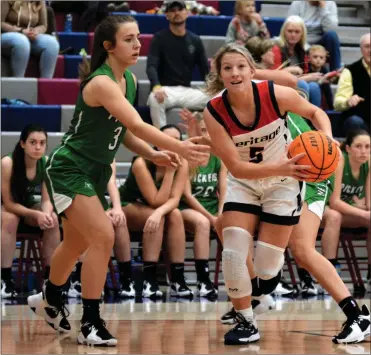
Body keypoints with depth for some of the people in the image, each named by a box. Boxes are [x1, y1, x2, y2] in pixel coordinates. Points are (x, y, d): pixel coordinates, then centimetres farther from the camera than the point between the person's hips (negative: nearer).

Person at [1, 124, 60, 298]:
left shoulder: (47, 164, -17)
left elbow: (46, 200, -12)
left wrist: (46, 213, -36)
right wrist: (36, 214, -37)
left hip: (27, 205, 4)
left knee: (52, 219, -24)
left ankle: (49, 277, -17)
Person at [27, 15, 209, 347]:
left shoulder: (129, 81, 3)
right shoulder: (101, 83, -26)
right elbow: (138, 126, -37)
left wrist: (153, 154, -6)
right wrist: (180, 147, -47)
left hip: (95, 172, 9)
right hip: (69, 170, -9)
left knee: (78, 243, 22)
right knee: (103, 237, -20)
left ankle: (50, 300, 47)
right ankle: (91, 324, -12)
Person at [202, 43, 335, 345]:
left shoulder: (276, 94, -24)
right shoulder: (214, 112, -22)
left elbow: (315, 112, -4)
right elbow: (236, 167, -23)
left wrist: (327, 139, -24)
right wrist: (280, 167, -38)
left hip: (283, 184, -1)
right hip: (243, 184, 1)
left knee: (266, 270, -3)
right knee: (232, 254, -15)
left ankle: (274, 263, 36)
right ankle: (247, 323, 6)